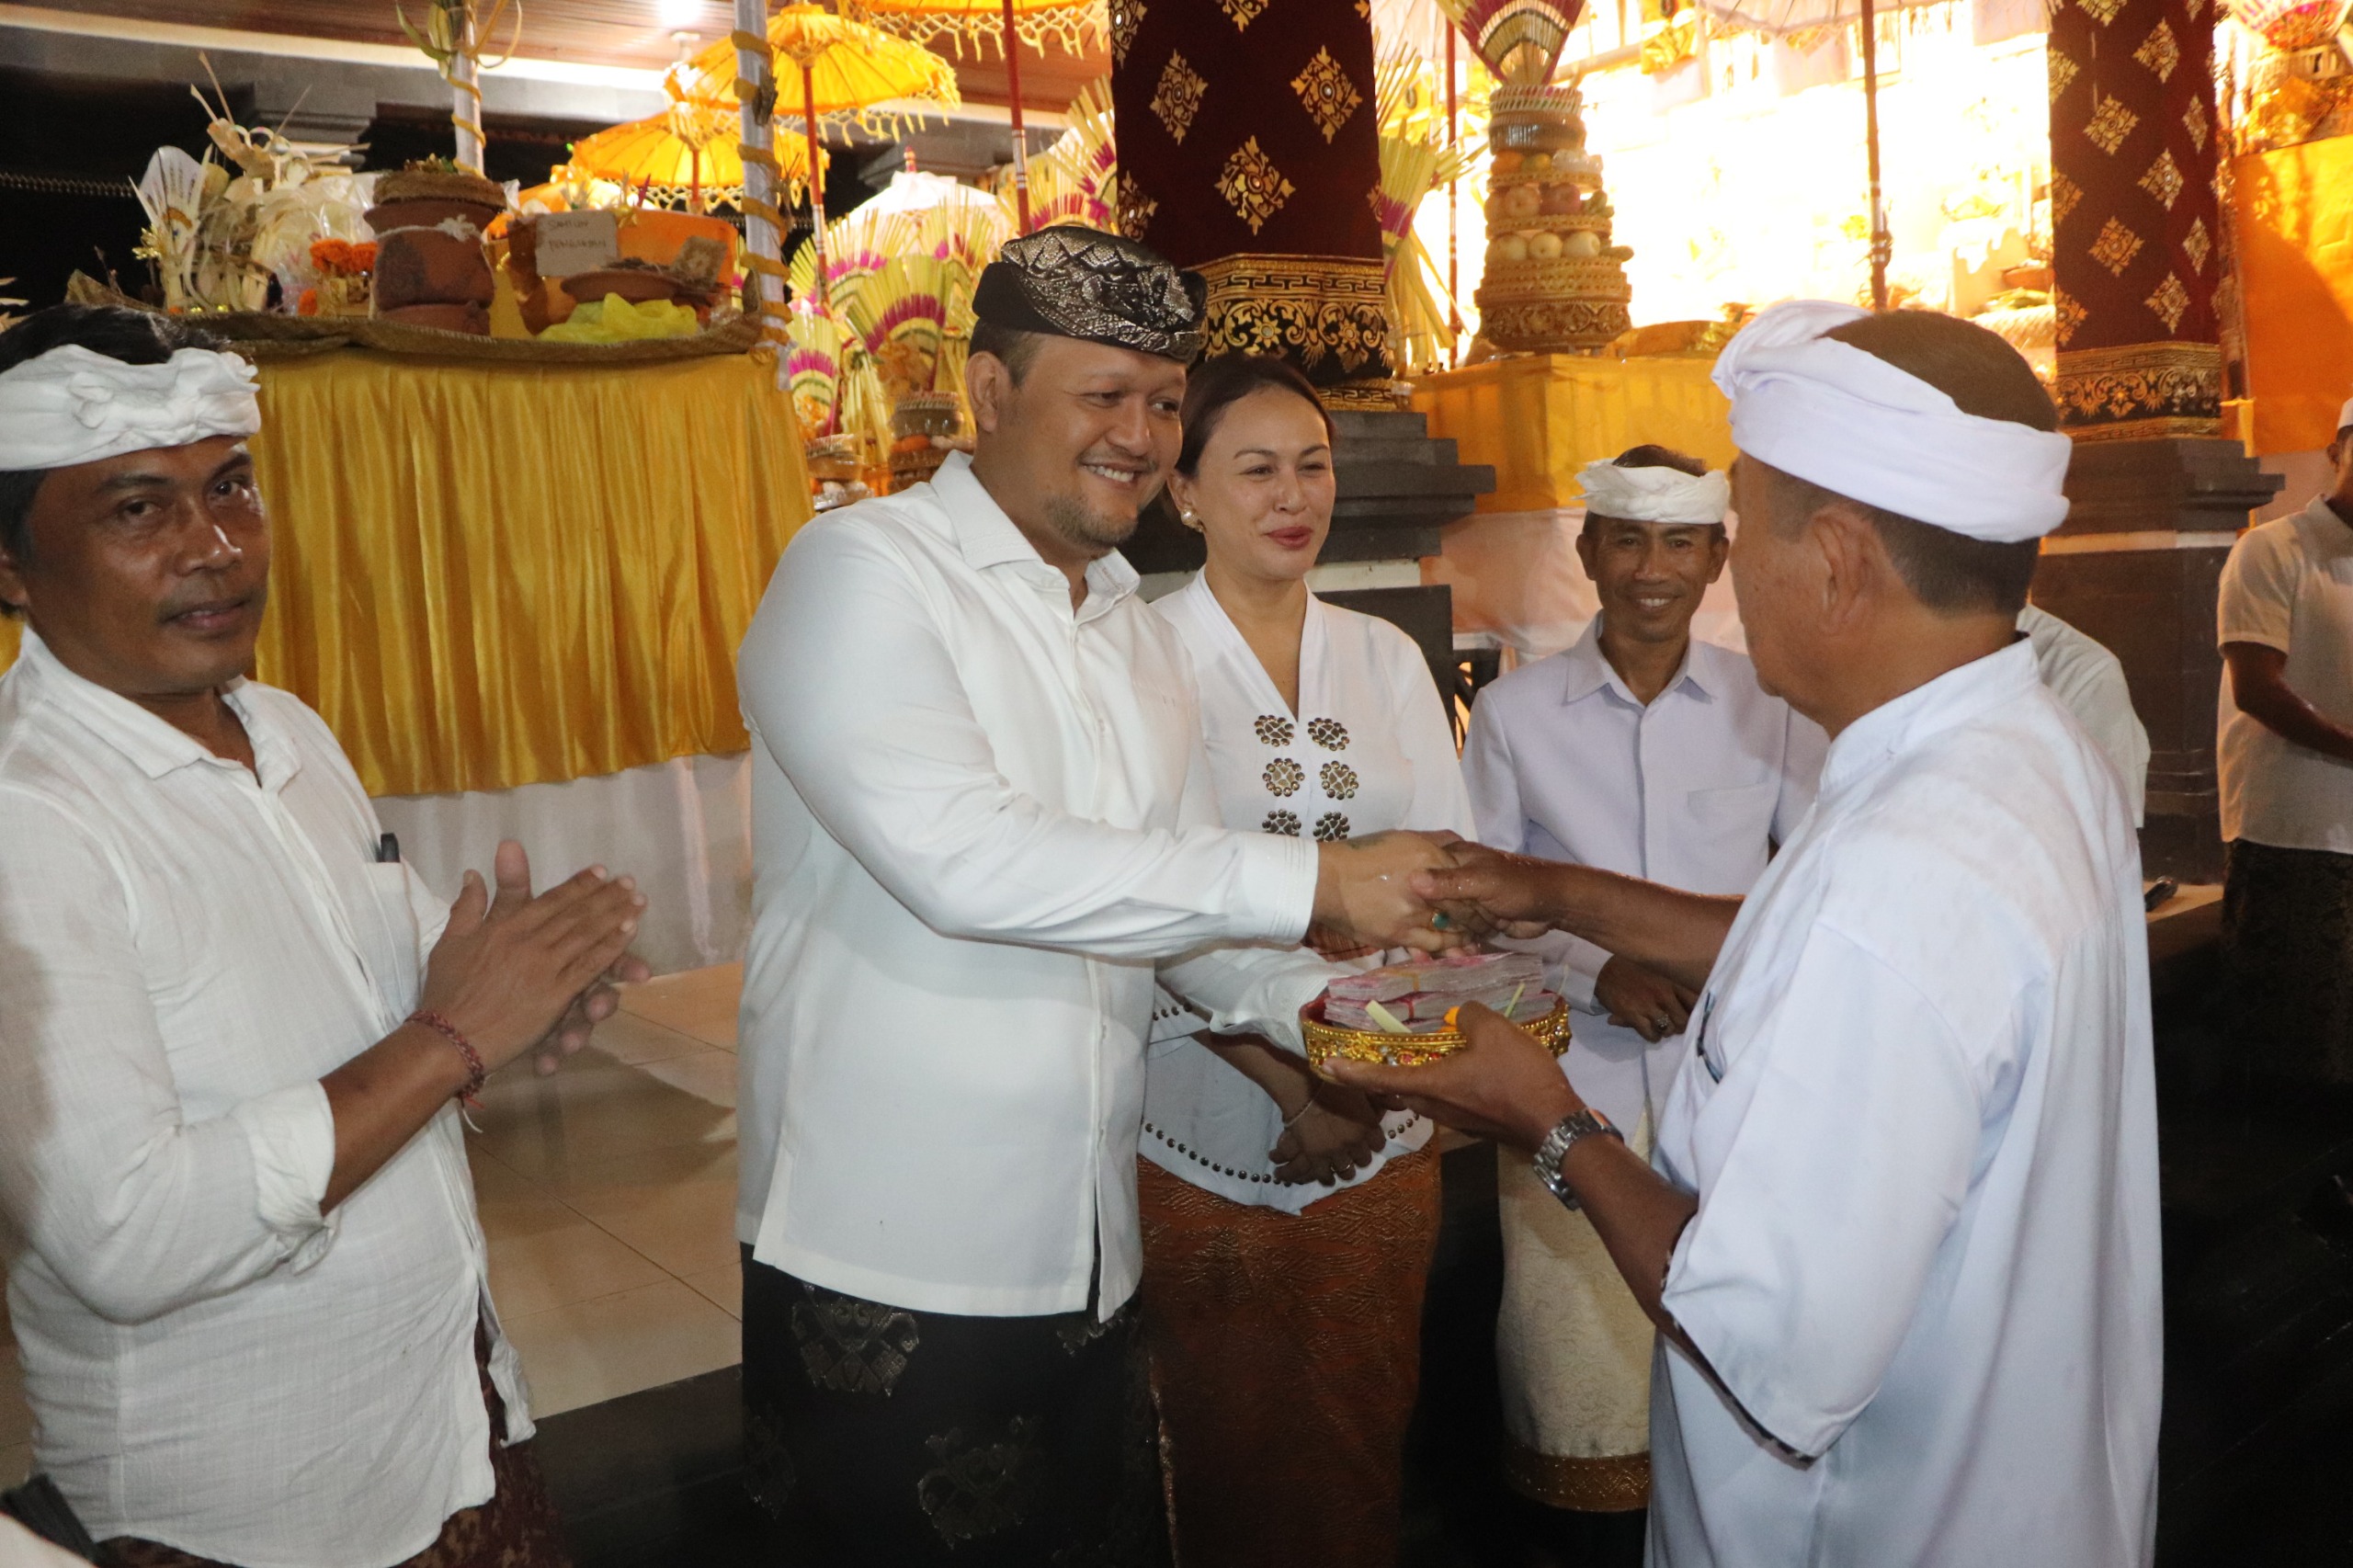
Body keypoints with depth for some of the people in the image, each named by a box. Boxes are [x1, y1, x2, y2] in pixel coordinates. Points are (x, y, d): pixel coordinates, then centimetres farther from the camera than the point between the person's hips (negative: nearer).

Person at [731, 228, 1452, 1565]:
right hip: (888, 1278, -6)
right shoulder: (862, 574, -11)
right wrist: (1312, 880, -23)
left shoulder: (1146, 640, 13)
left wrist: (1310, 1003, -6)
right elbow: (960, 858, -24)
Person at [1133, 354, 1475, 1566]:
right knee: (1233, 1441, 12)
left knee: (1364, 1434, 16)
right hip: (1213, 1114, -3)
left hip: (1386, 1113, 4)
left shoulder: (1385, 658, 7)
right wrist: (1291, 1085, -18)